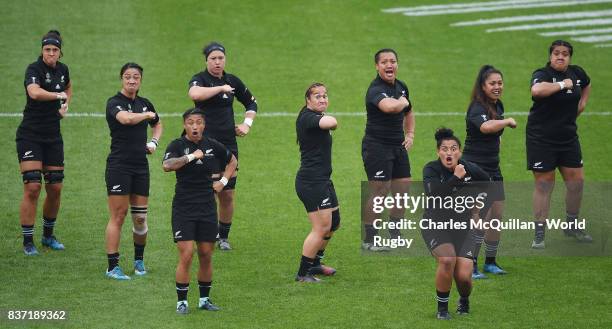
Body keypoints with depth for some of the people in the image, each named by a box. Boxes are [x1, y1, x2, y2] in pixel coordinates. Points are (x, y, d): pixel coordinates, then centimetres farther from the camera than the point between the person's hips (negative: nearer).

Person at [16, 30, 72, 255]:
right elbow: (34, 92, -36)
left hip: (53, 136, 6)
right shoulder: (34, 69, -14)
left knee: (55, 189, 8)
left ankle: (48, 235, 26)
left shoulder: (62, 69, 6)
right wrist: (57, 95, -34)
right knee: (33, 188, -12)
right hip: (30, 135, -6)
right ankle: (28, 241, -5)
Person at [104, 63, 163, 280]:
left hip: (140, 166, 6)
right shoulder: (114, 103, -7)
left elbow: (157, 125, 31)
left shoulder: (145, 104, 12)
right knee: (118, 216, -7)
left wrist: (154, 142, 11)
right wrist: (147, 115, -12)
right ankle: (112, 266, -5)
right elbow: (126, 118, -30)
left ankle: (139, 260, 25)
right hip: (118, 165, -5)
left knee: (140, 217, 7)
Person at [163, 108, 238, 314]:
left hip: (207, 208, 4)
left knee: (206, 256, 8)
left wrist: (223, 181, 13)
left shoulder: (213, 146, 5)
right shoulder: (177, 145, -6)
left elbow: (232, 161, 25)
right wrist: (191, 156, -30)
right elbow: (167, 165, -27)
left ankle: (204, 299, 21)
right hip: (183, 208, -4)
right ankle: (182, 302, 0)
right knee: (186, 255, -9)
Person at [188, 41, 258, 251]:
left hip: (229, 143, 5)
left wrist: (247, 124, 11)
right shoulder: (200, 79, -6)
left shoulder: (232, 81, 10)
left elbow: (251, 103, 26)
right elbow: (194, 93, -32)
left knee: (228, 195, 7)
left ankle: (223, 237, 20)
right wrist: (221, 88, -23)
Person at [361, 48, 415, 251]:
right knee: (379, 194, -7)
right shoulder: (376, 90, -18)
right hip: (377, 147, -8)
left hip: (398, 147, 8)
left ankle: (395, 235, 23)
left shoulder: (401, 87, 10)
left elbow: (408, 113, 29)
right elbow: (390, 106, -41)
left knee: (403, 191, 10)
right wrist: (402, 101, -19)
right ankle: (369, 240, 2)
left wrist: (410, 134, 15)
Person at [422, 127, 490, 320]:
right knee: (447, 259, -31)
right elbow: (435, 193, -32)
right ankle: (442, 308, -9)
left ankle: (464, 300, 26)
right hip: (435, 226, -2)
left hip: (461, 227, 2)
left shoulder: (470, 170, -7)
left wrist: (477, 207, 14)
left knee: (463, 276, -12)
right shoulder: (431, 170, -13)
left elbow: (487, 182, 16)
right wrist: (456, 177, -31)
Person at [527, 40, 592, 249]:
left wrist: (582, 102, 14)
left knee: (576, 180, 8)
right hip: (541, 139, -6)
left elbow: (586, 84, 31)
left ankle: (572, 226, 28)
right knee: (544, 184, -2)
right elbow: (536, 90, -40)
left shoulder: (577, 73, 5)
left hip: (568, 137, 6)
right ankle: (539, 235, 5)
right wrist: (563, 84, -29)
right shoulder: (542, 74, -15)